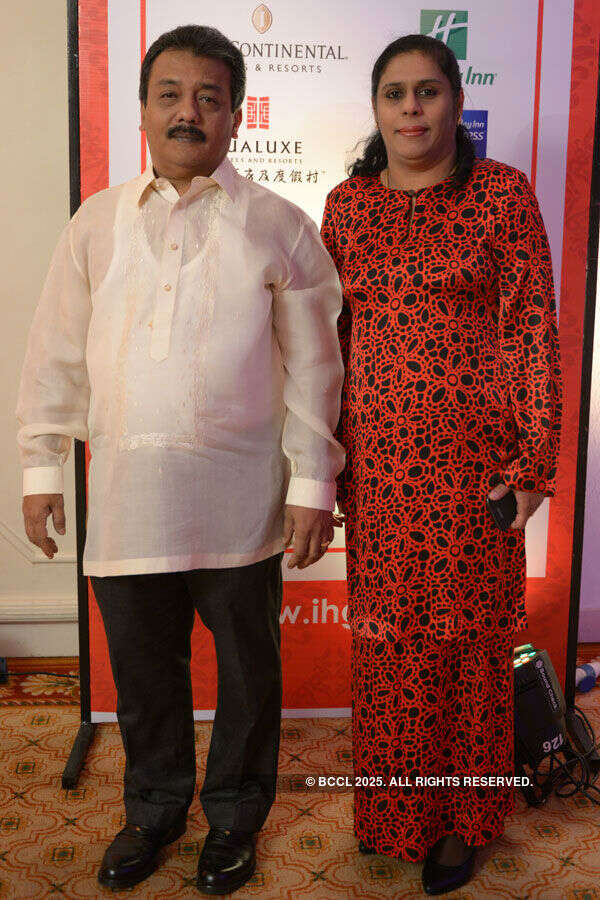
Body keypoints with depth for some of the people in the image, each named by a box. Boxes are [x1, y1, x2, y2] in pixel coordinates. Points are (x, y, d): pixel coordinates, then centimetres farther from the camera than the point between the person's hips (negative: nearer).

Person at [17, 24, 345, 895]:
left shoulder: (279, 227, 0)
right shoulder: (98, 223, 7)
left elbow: (312, 365, -1)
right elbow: (58, 354, 10)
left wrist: (312, 484, -4)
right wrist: (42, 466, 7)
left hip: (238, 500, -2)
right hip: (127, 496, 3)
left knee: (248, 669, 13)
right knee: (142, 669, 17)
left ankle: (235, 814, 38)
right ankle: (155, 807, 42)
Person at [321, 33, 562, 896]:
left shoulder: (502, 194, 0)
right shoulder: (346, 204, 9)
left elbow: (535, 329, -3)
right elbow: (333, 335, 11)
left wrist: (534, 457, -8)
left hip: (472, 453, -3)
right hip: (377, 455, 3)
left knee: (468, 629, 7)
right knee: (386, 633, 11)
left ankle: (462, 818, 29)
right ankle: (394, 808, 33)